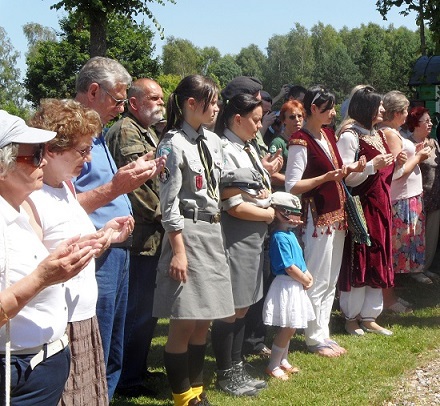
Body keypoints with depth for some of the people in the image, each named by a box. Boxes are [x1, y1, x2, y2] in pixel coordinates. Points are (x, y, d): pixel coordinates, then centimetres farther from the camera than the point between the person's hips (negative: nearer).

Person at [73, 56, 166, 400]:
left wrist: (135, 175, 12)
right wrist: (115, 187, -30)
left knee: (112, 359, 19)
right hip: (97, 256, -10)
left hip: (117, 252, 10)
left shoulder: (96, 134, 16)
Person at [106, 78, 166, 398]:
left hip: (153, 236, 10)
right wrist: (162, 215, -11)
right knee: (138, 311, -3)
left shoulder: (148, 133, 19)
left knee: (147, 309, 17)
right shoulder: (126, 131, -12)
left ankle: (138, 368, 30)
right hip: (141, 236, -10)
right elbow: (133, 183, -20)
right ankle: (127, 380, 8)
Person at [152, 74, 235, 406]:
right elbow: (169, 202, -13)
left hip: (213, 232, 8)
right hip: (188, 232, -8)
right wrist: (178, 250, -16)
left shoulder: (213, 141, 11)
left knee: (205, 320, 13)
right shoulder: (174, 144, -11)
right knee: (184, 321, -2)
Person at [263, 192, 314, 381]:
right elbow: (289, 267, -22)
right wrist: (305, 280, -9)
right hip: (286, 286, -10)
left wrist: (308, 275, 4)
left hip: (295, 285, 10)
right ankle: (273, 366, 7)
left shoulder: (290, 234, 10)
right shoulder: (280, 237, -20)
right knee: (288, 328, -4)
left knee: (289, 327, 17)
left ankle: (283, 360, 29)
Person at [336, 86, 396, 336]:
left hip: (381, 206, 8)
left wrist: (395, 164, 4)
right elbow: (346, 177, -18)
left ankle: (369, 317, 20)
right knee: (358, 262, 0)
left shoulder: (379, 135, 14)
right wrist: (372, 166, -24)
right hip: (360, 206, -8)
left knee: (378, 262, 10)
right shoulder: (349, 137, -12)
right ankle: (351, 317, 15)